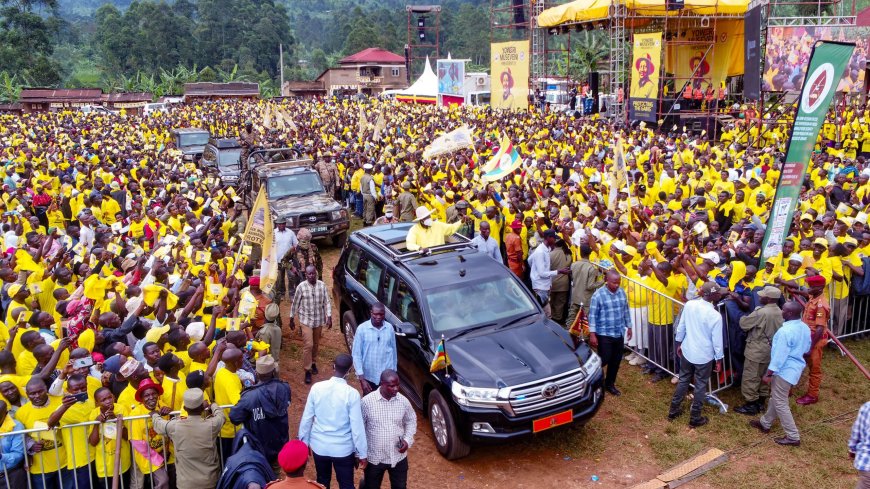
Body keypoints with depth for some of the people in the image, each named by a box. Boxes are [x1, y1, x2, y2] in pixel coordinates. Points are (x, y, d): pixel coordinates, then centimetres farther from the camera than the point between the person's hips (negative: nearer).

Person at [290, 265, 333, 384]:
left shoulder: (322, 285, -6)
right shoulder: (301, 286, -12)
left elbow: (327, 302, -1)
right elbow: (295, 303, -3)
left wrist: (329, 317, -6)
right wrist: (292, 319, 2)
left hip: (319, 320, 3)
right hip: (305, 320, -3)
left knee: (316, 344, 16)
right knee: (308, 345, -9)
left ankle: (313, 362, 40)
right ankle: (307, 370, 2)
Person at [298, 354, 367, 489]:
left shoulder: (317, 387, -11)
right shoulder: (352, 393, -19)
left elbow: (307, 418, -3)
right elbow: (357, 426, -15)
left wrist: (304, 442, 12)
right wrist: (362, 453, -4)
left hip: (319, 446, 3)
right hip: (343, 448, -3)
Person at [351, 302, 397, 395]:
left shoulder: (389, 328, -5)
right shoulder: (362, 329, -13)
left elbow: (393, 351, 6)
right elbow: (356, 354, -10)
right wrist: (362, 378, -14)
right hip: (368, 376, -2)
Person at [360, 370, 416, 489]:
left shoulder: (403, 401, -9)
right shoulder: (367, 401, -17)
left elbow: (411, 421, 8)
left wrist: (408, 440, -8)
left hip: (398, 456, 3)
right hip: (374, 457, -2)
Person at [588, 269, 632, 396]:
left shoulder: (622, 292, 2)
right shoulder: (598, 295, -14)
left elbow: (626, 311, 13)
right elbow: (593, 315, -13)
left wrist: (629, 326, 15)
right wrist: (592, 334, -15)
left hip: (619, 333, 5)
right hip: (604, 334, -5)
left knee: (616, 360, 12)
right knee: (605, 360, -3)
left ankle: (609, 383, 29)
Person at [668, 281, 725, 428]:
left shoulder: (689, 304, -9)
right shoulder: (715, 315, -23)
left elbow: (681, 327, 2)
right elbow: (717, 340, -15)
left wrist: (679, 344, 17)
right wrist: (719, 359, -1)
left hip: (687, 351, 5)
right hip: (704, 356, -5)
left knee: (683, 380, 21)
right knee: (700, 386, 11)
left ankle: (674, 410, 31)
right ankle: (695, 418, 22)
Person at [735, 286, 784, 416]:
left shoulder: (761, 312, -25)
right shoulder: (779, 312, 1)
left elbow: (744, 324, -17)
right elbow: (775, 329, 13)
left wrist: (744, 317, 4)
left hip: (756, 350, -8)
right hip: (770, 350, 8)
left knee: (750, 378, 3)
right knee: (764, 376, 19)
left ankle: (750, 405, 10)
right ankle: (761, 402, 29)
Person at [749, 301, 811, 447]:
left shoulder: (785, 331, -28)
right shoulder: (805, 328, 1)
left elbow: (779, 356, -25)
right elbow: (806, 349, 15)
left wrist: (768, 374, -16)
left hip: (785, 370, -10)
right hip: (796, 367, 10)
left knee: (780, 403, 2)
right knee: (775, 398, 23)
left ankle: (793, 437, 6)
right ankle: (765, 423, 38)